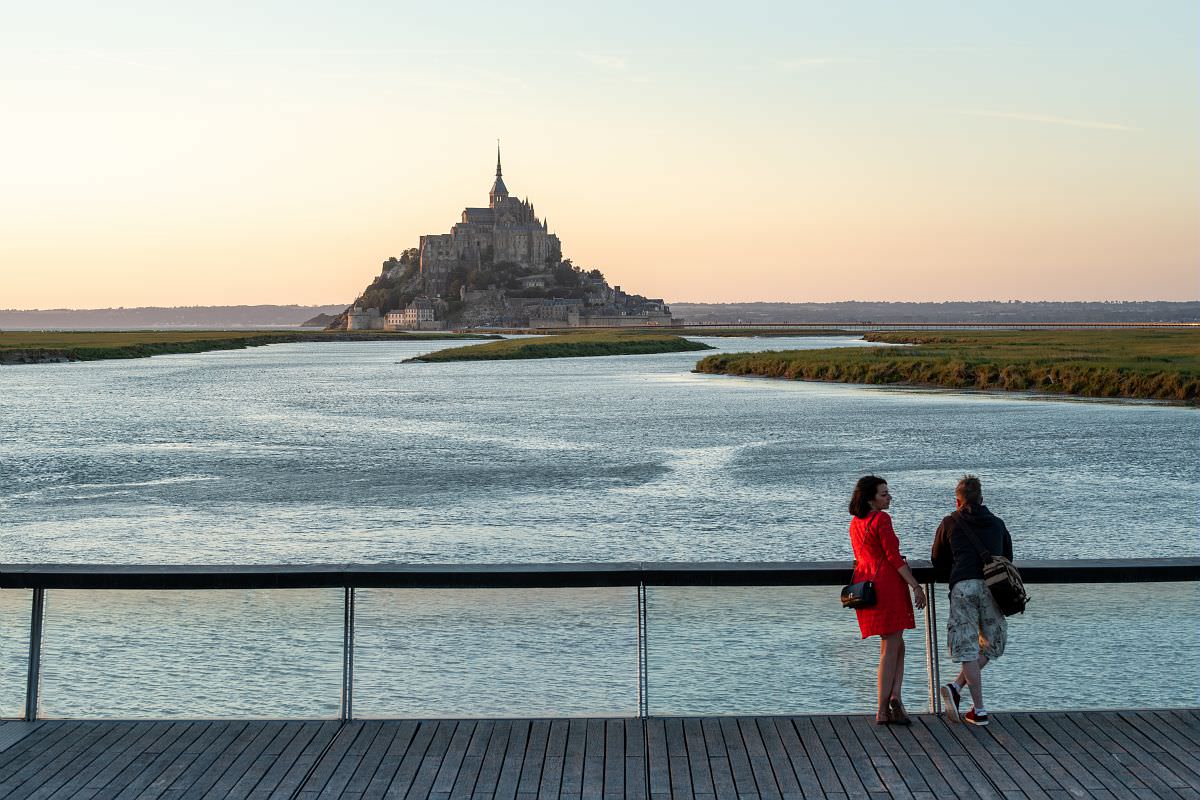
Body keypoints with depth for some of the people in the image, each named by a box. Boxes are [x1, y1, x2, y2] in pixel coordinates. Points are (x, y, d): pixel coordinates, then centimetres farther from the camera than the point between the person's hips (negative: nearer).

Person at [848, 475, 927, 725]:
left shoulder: (855, 523, 15)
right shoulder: (881, 519, -10)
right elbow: (893, 556, -14)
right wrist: (916, 586, -12)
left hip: (865, 582, 8)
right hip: (888, 582, -8)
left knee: (897, 646, 14)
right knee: (890, 649, -2)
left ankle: (894, 697, -1)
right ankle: (883, 710, -5)